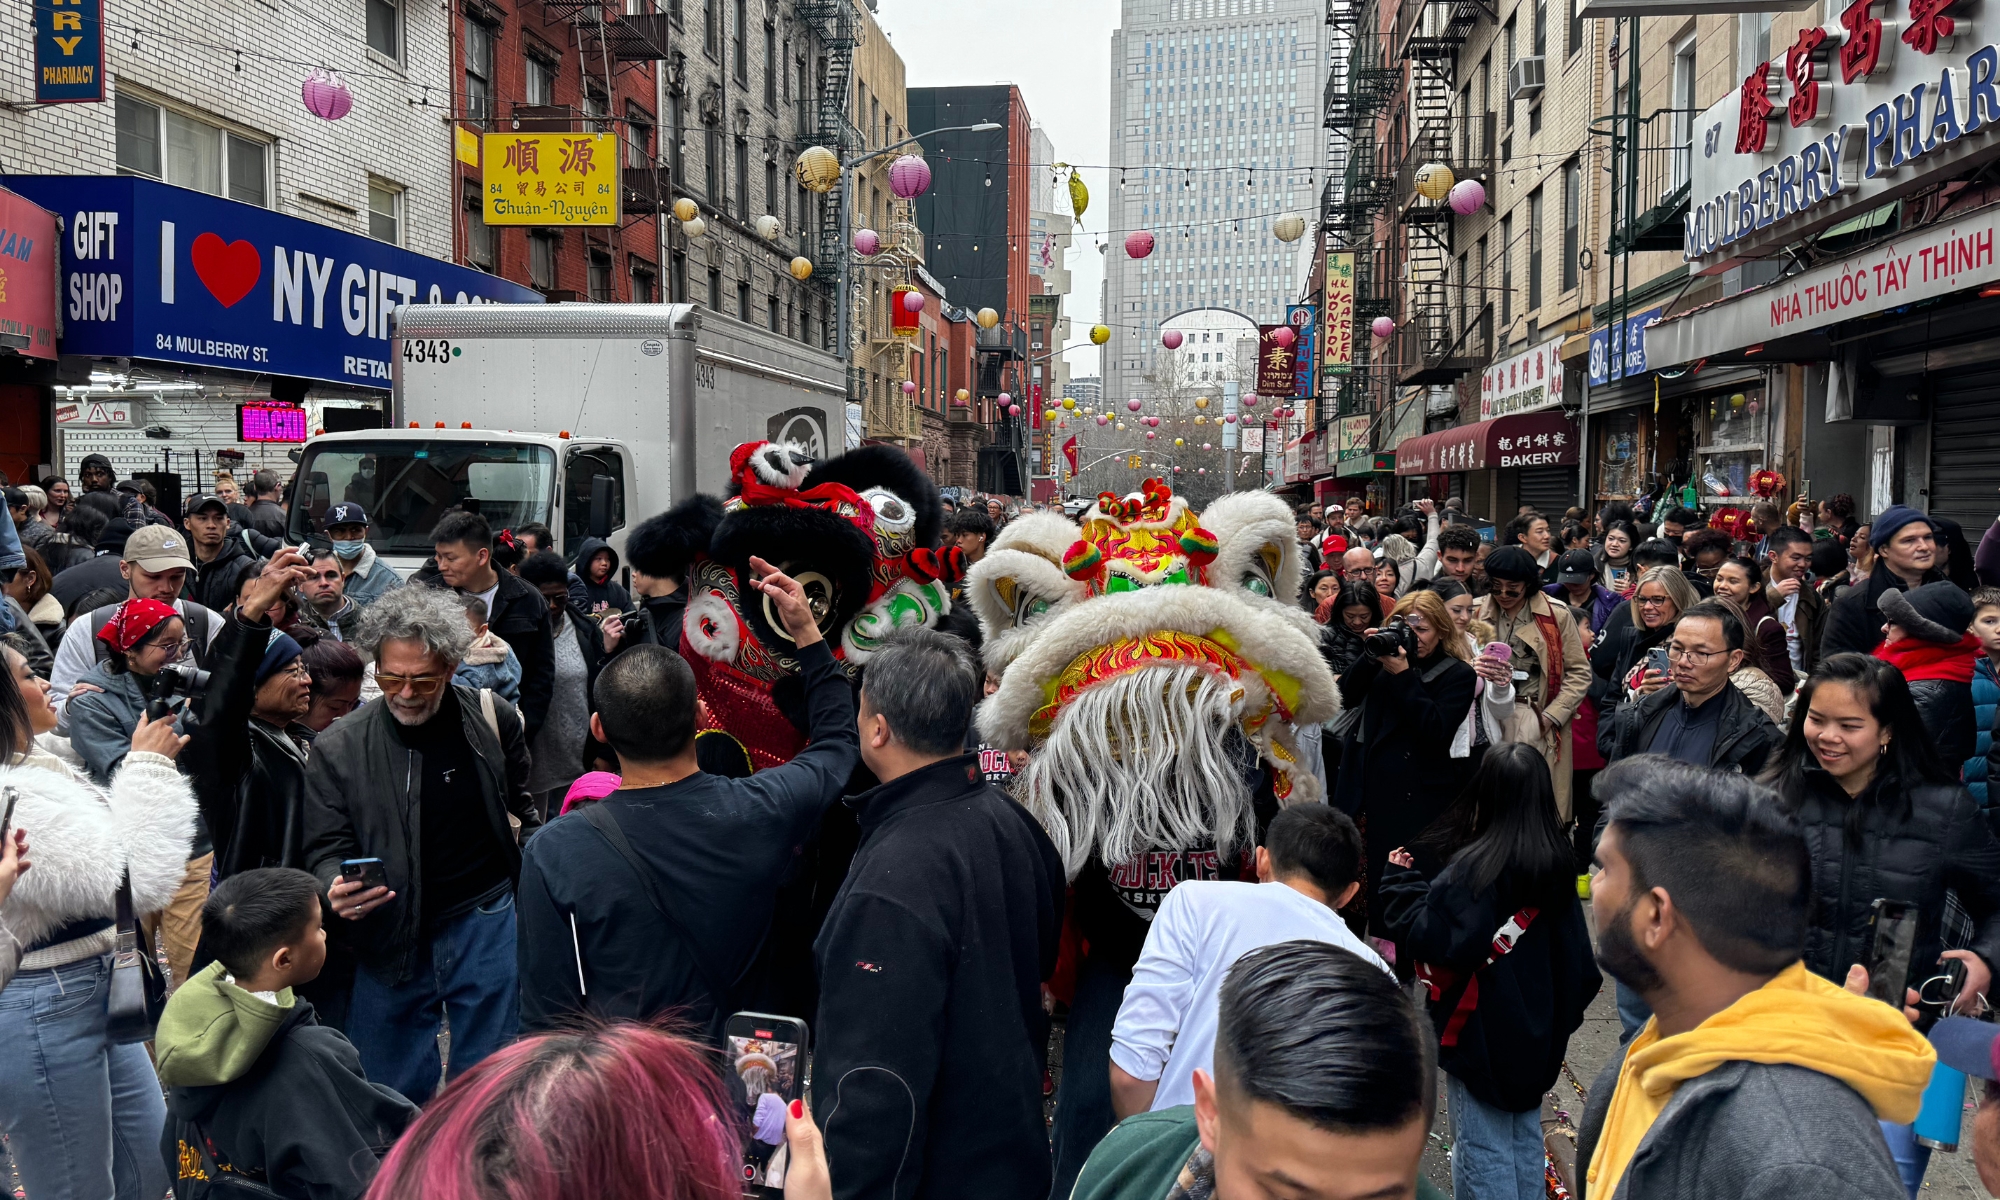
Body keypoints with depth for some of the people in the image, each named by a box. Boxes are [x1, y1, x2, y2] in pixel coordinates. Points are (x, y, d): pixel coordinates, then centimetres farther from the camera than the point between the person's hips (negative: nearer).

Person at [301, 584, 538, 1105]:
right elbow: (326, 848, 0)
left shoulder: (494, 721, -3)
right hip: (389, 939, 0)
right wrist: (337, 890, -22)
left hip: (487, 922, 0)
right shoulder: (338, 747, -5)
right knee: (393, 1092, 10)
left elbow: (523, 814, 11)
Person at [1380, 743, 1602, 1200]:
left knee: (1483, 1148, 5)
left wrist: (1400, 881, -13)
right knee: (1525, 1138, 21)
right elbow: (1575, 951, 10)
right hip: (1536, 1031, 7)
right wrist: (1564, 1012, 21)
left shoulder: (1475, 869, -24)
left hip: (1480, 1034, -7)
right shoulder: (1558, 863, 1)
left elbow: (1430, 939, -26)